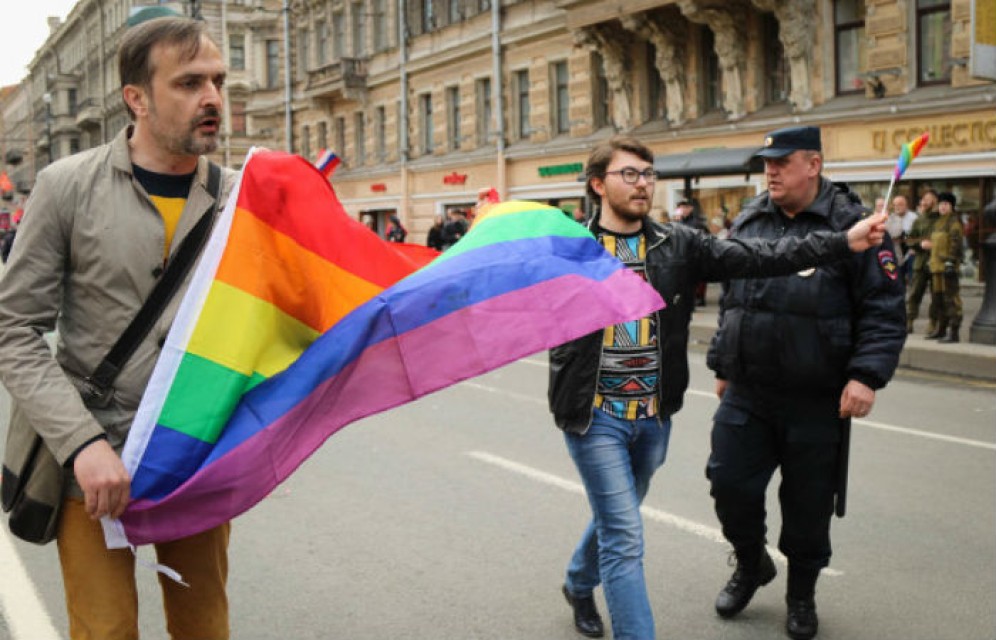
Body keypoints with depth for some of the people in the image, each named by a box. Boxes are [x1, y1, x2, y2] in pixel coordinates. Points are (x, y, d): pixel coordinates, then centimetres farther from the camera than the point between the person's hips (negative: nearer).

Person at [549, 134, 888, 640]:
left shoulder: (678, 245, 2)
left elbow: (756, 258, -6)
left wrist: (843, 241, -13)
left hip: (655, 414, 5)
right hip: (596, 415, -5)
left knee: (615, 518, 25)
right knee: (625, 538, -6)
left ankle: (579, 585, 52)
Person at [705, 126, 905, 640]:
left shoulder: (850, 224, -8)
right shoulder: (748, 222, 8)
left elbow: (884, 309, -9)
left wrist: (867, 375, -18)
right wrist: (722, 364, 20)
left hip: (817, 402, -4)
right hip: (746, 395, 4)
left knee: (808, 502, 9)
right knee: (730, 483, 5)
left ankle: (801, 595, 32)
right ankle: (750, 565, 34)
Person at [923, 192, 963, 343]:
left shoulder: (954, 221, -7)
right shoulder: (938, 222, 20)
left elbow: (956, 243, -16)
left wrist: (950, 261, -22)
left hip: (947, 266, -10)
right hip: (936, 266, 10)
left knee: (951, 298, -9)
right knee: (938, 298, 15)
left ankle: (954, 333, -10)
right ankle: (941, 329, 26)